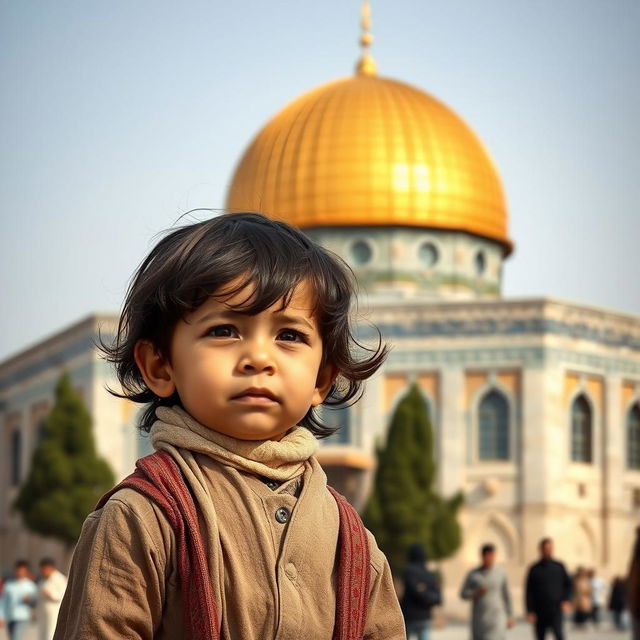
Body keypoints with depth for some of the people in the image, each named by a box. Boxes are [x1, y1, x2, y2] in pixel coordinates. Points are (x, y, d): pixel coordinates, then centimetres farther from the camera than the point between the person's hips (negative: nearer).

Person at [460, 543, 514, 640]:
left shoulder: (501, 574, 1)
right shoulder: (473, 574, 0)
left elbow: (507, 596, 8)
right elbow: (463, 594, 3)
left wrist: (510, 616, 8)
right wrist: (476, 593, -16)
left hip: (496, 618, -1)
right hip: (479, 619, 1)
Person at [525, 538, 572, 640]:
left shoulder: (559, 567, 5)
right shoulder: (534, 569, 3)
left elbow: (568, 584, 13)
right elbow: (529, 592, 2)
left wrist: (566, 600, -3)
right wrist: (530, 611, -4)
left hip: (556, 610, -1)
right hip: (539, 612, 1)